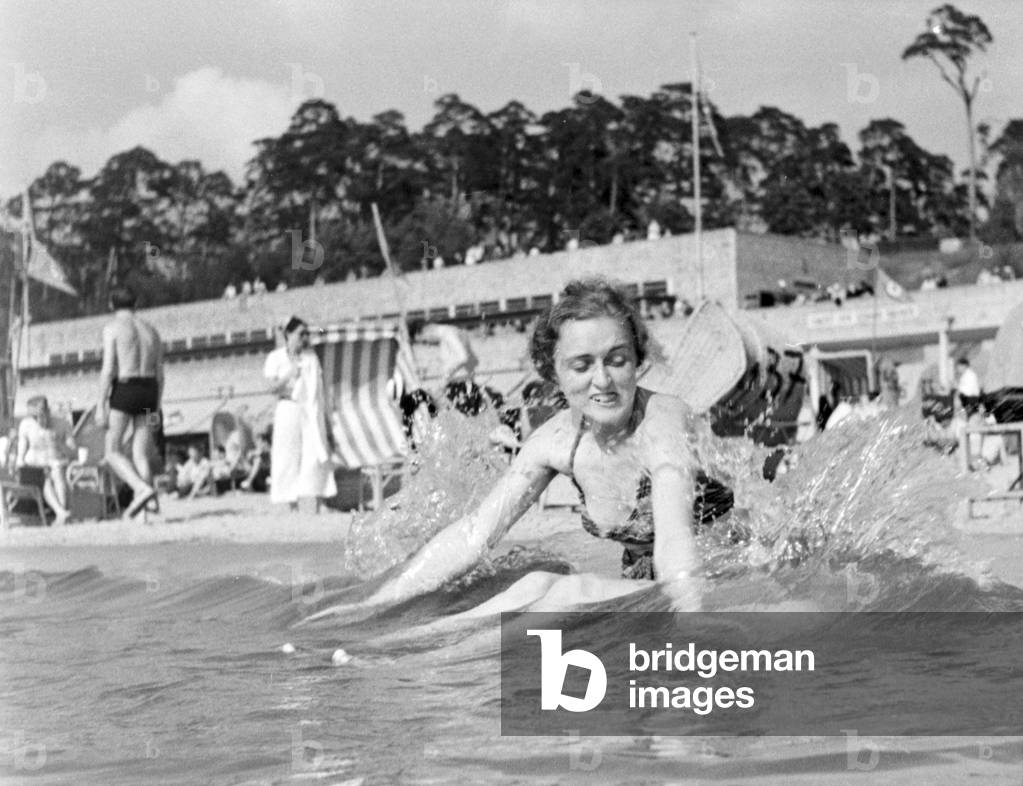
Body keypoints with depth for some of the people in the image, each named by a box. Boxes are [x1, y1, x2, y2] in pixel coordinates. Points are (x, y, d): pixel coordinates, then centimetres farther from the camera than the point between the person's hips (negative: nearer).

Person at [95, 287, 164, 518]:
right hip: (149, 393, 5)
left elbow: (108, 369, -10)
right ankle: (141, 513, -6)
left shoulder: (112, 328, -2)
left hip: (123, 390, -5)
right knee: (141, 455, 5)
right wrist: (156, 410, 17)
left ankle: (142, 489, -21)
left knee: (114, 451, 3)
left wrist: (101, 406, -9)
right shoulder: (151, 331, 16)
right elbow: (159, 374, 14)